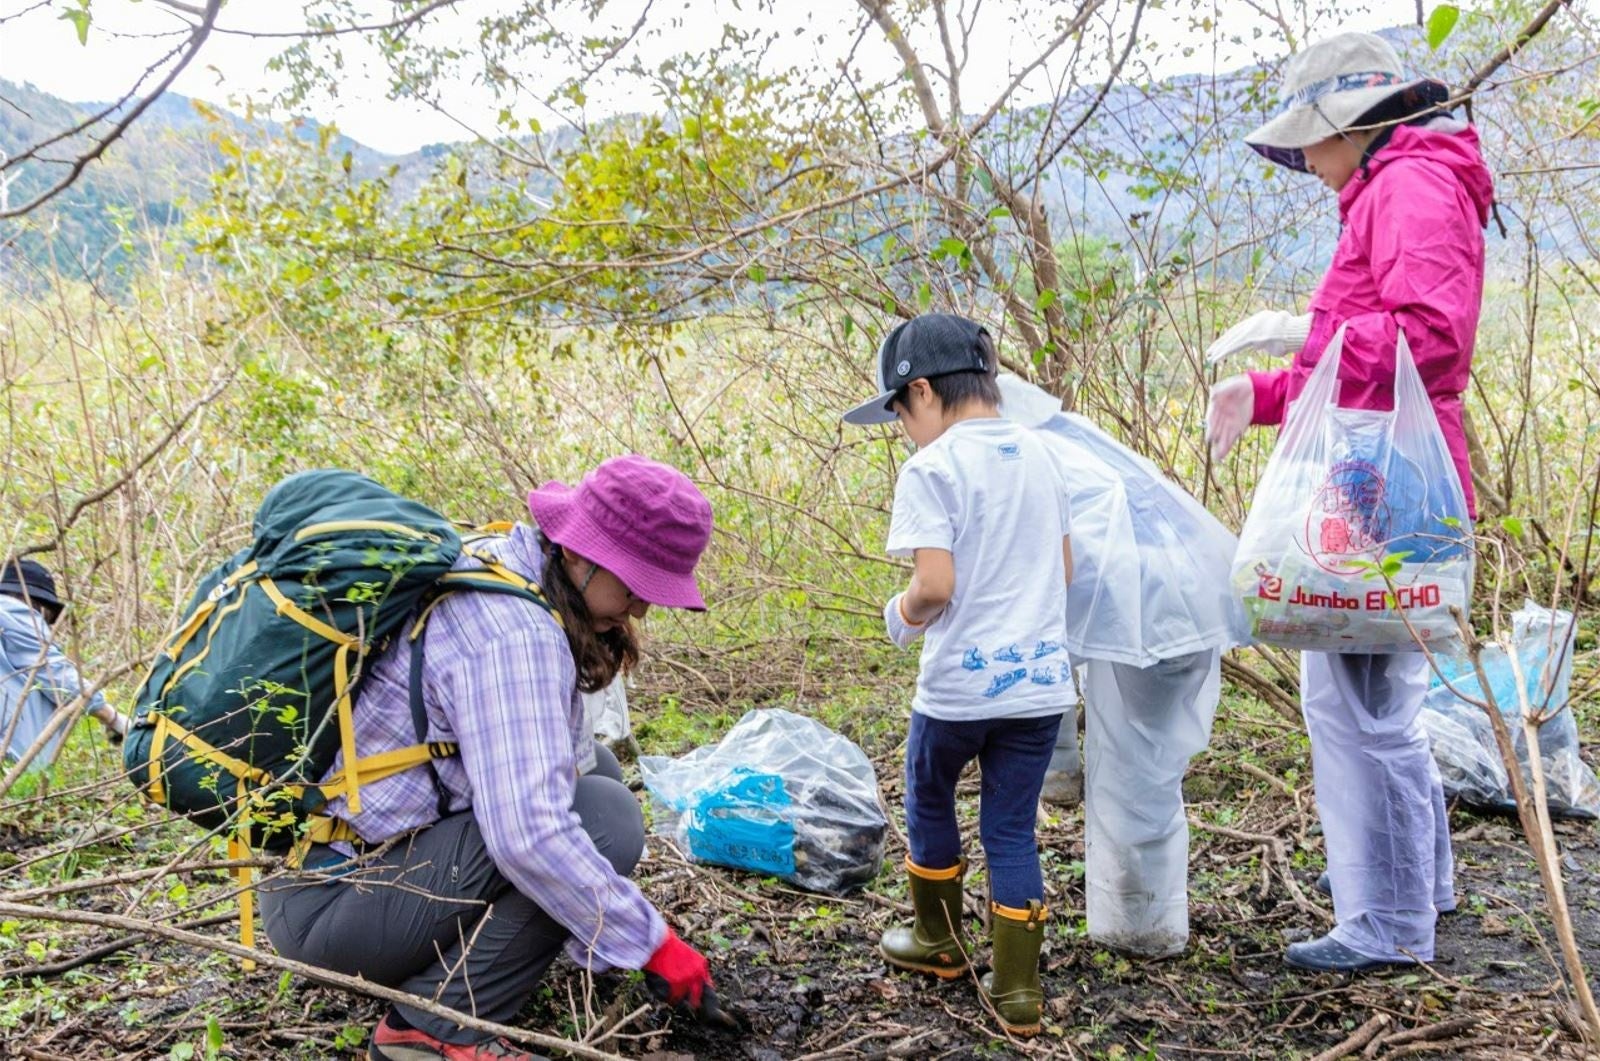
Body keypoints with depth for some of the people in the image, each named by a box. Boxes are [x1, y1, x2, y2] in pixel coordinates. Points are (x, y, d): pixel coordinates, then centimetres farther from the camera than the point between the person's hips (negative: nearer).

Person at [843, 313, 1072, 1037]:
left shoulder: (932, 468, -14)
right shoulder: (1036, 456, 8)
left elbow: (935, 585, -22)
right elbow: (1064, 571, 13)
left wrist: (903, 614, -2)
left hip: (960, 684, -5)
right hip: (1040, 679, 5)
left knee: (928, 802, 20)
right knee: (1012, 827, 13)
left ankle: (939, 943, 37)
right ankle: (1017, 990, 16)